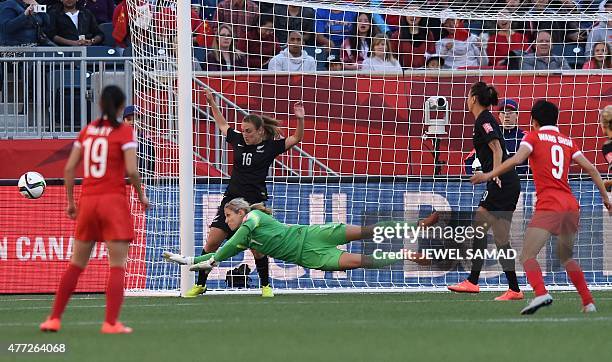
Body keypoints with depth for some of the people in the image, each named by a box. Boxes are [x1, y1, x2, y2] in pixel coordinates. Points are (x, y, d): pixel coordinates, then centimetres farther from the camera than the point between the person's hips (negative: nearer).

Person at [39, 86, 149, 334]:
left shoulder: (87, 130, 10)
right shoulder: (124, 131, -4)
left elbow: (69, 168, 7)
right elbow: (131, 170, -13)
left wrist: (70, 201, 15)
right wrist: (141, 196, 2)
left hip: (87, 202, 5)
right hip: (114, 200, -5)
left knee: (76, 264, 14)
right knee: (117, 266, -1)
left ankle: (54, 318, 13)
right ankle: (111, 322, -10)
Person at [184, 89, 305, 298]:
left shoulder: (270, 147, -3)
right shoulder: (238, 141, 7)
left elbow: (296, 138, -5)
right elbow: (222, 124, 24)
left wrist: (300, 120, -20)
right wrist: (212, 103, 24)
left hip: (255, 203, -3)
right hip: (232, 200, 3)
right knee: (212, 241, -4)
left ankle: (265, 286, 14)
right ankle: (200, 284, 5)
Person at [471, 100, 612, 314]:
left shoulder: (534, 137, 6)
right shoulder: (567, 141, 20)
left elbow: (517, 159, -11)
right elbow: (590, 168, 15)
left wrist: (490, 174, -10)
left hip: (548, 206, -6)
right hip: (571, 205, 6)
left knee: (527, 256, -10)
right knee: (566, 257, 24)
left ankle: (541, 294, -35)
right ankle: (588, 303, 18)